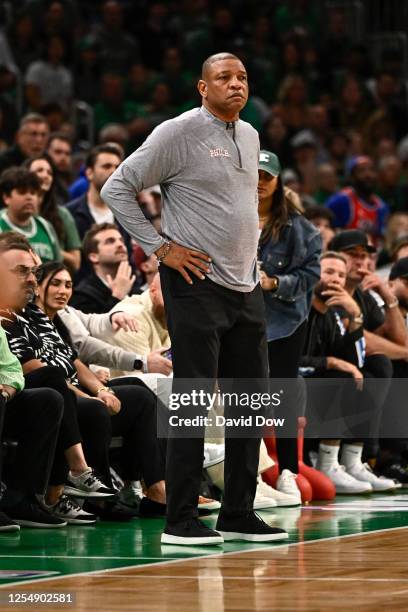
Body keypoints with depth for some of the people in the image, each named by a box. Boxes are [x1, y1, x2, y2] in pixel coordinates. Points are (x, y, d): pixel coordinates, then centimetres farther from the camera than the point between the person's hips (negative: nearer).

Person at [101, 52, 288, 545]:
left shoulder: (249, 136, 14)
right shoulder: (178, 133, -8)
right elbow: (117, 188, -8)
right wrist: (159, 247, -11)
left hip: (246, 285, 7)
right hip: (196, 283, -7)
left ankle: (238, 514, 16)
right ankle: (180, 520, -2)